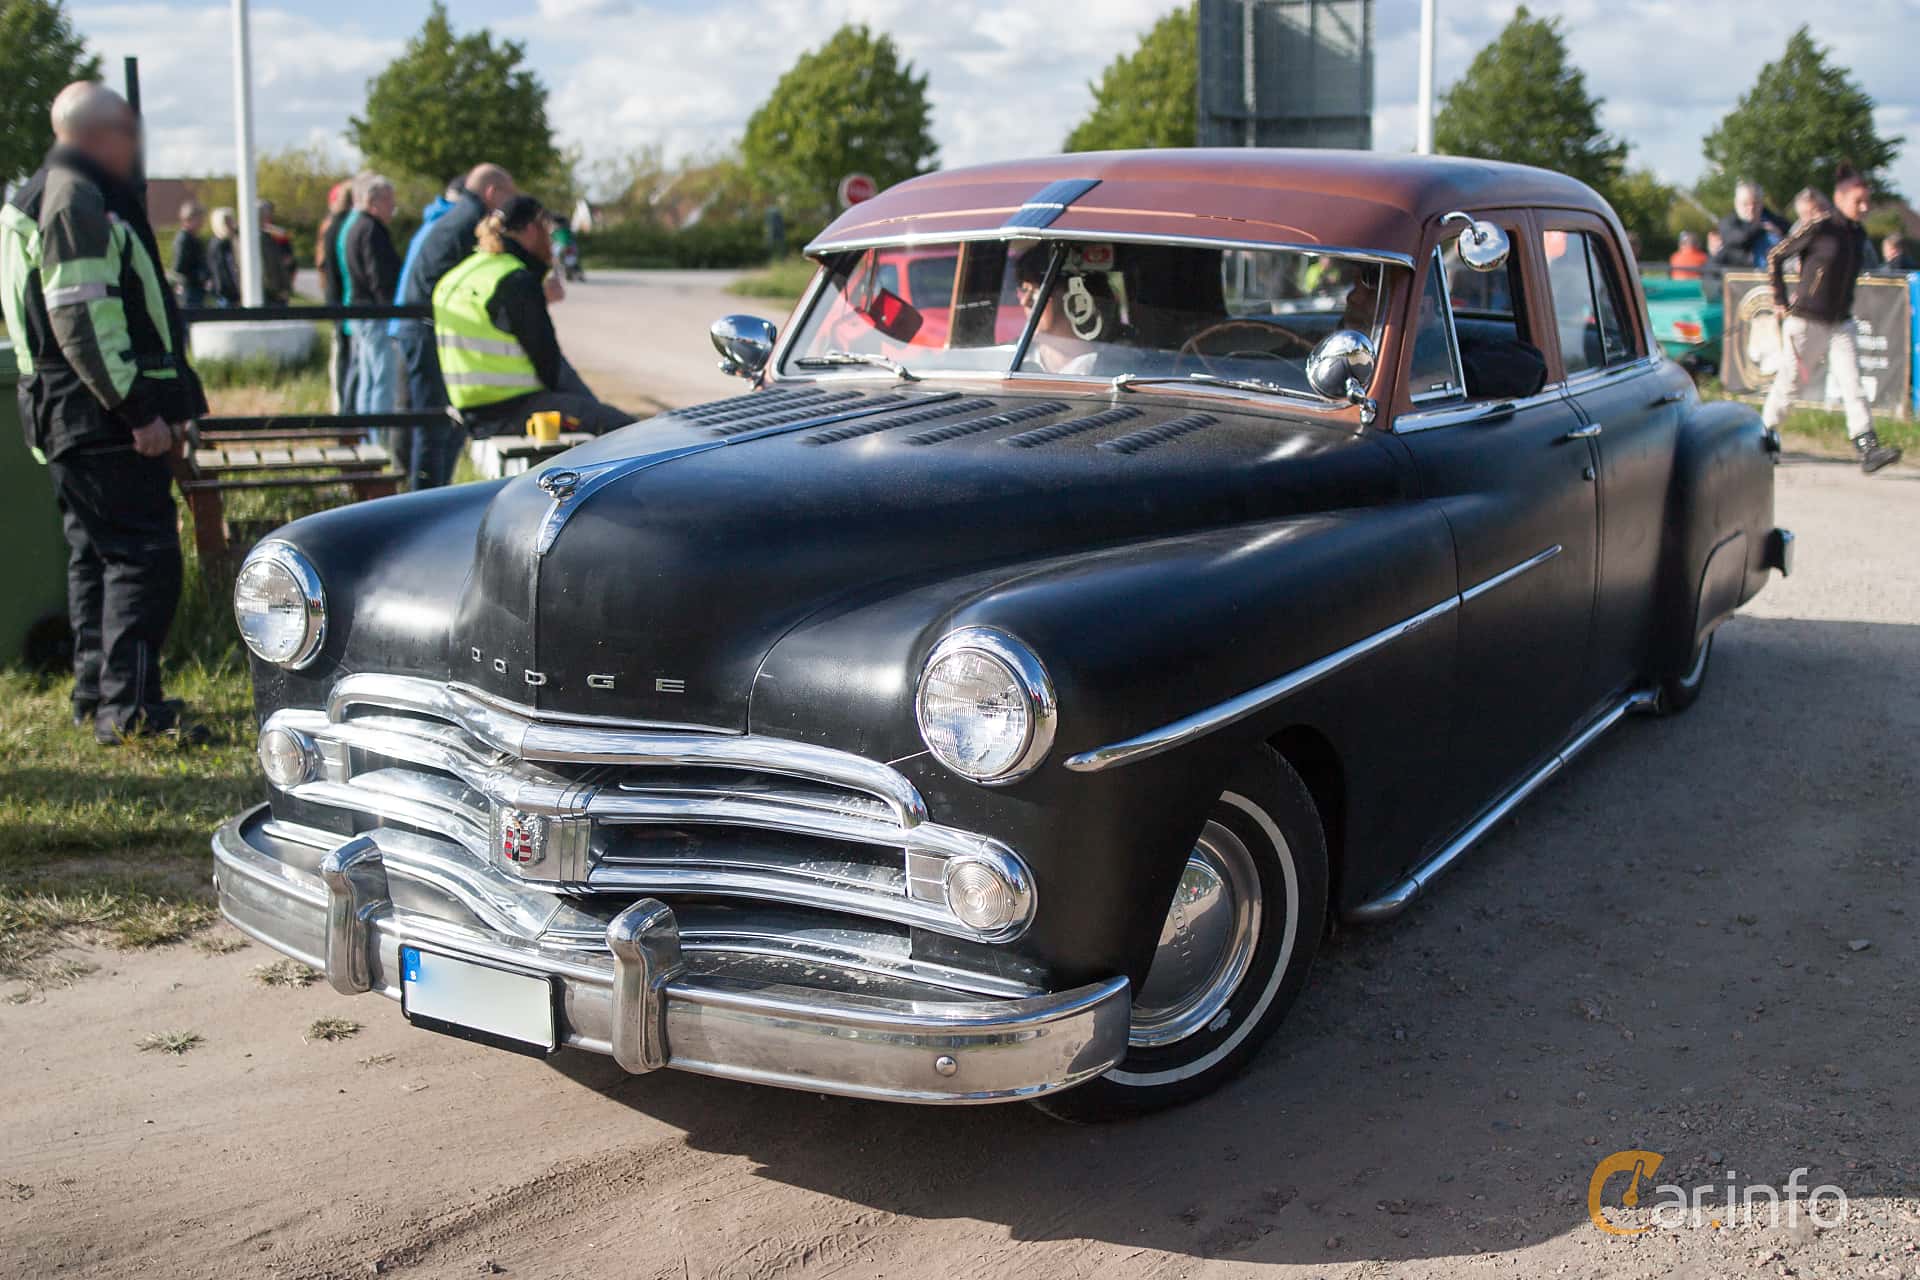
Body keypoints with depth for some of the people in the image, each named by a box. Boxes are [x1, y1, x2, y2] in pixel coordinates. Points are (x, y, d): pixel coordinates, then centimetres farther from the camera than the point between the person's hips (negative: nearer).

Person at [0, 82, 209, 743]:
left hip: (81, 416, 11)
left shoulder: (53, 195, 21)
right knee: (145, 554, -12)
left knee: (97, 553, 15)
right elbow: (83, 322, -21)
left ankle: (96, 695, 23)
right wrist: (138, 409, -22)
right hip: (101, 418, -11)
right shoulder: (76, 200, -13)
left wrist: (157, 402, 24)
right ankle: (130, 706, -14)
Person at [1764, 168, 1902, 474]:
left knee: (1852, 383, -6)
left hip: (1841, 323, 5)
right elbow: (1775, 257, -7)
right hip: (1806, 320, -5)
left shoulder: (1858, 234, 8)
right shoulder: (1819, 226, -12)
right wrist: (1780, 302, -6)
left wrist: (1844, 306, 18)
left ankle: (1868, 448, -14)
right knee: (1789, 383, 5)